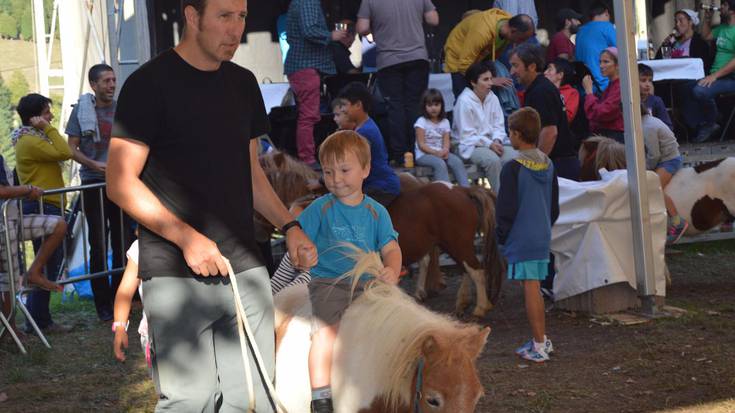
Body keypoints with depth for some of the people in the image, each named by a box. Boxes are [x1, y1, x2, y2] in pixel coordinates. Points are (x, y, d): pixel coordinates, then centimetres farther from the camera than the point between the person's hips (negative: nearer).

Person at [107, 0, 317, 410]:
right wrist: (186, 237, -17)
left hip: (245, 267, 6)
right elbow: (121, 183, -9)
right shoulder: (149, 84, -5)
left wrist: (289, 226, 8)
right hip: (176, 274, -6)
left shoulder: (243, 84, 15)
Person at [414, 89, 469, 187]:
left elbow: (446, 141, 3)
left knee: (457, 161, -23)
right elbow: (421, 145, -10)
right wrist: (436, 152, -22)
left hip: (441, 153, 5)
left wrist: (445, 151, -20)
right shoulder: (421, 122, -4)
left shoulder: (445, 122, 11)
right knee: (440, 164, -34)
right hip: (424, 155, -5)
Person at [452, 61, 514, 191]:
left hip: (492, 143, 6)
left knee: (515, 156, -22)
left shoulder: (492, 98, 8)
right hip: (471, 145, -6)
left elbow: (499, 125, 11)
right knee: (493, 159, -35)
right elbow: (467, 135, -13)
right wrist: (489, 144, -19)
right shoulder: (464, 101, -12)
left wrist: (497, 140, -11)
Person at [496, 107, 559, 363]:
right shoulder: (549, 166, 7)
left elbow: (506, 210, -13)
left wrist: (501, 237, -1)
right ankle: (542, 340, 20)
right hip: (543, 237, 7)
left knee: (531, 290, -3)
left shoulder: (513, 169, -15)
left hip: (521, 239, -7)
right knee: (535, 289, 15)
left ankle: (539, 347, 0)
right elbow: (555, 207, 15)